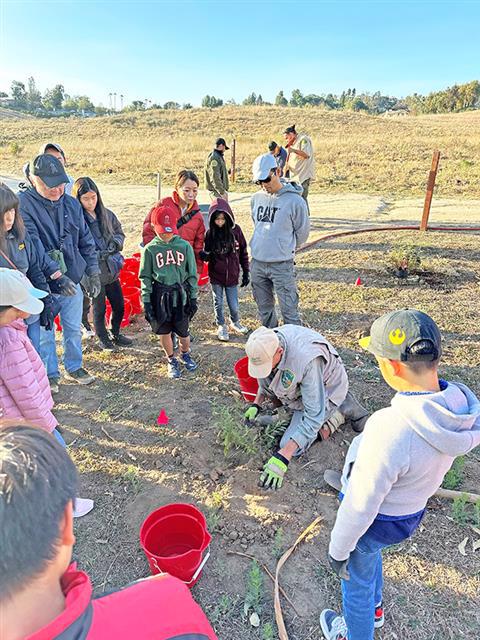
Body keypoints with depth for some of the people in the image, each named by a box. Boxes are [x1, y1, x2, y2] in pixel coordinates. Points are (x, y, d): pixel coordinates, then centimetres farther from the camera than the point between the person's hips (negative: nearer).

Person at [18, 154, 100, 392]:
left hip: (72, 280, 4)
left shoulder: (71, 204, 2)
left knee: (74, 329, 17)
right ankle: (50, 374, 29)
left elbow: (86, 241, 8)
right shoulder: (23, 204, -13)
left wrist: (93, 273, 5)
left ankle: (74, 367, 36)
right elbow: (34, 247, -21)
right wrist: (57, 274, -27)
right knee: (45, 333, 10)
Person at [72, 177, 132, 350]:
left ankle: (115, 334, 40)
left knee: (119, 306, 16)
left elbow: (120, 232, 14)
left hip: (111, 270, 5)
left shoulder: (107, 214, 0)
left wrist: (116, 241, -7)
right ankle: (102, 338, 36)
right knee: (99, 309, 13)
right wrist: (98, 255, -26)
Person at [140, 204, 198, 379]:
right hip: (160, 295, 0)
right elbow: (145, 277, 2)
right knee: (164, 331, 11)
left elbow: (192, 274, 4)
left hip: (180, 294, 0)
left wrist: (193, 297, 4)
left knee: (183, 330, 9)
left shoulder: (184, 246, -2)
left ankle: (185, 355, 39)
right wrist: (146, 301, -3)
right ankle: (171, 360, 34)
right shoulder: (150, 249, -2)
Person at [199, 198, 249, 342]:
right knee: (218, 304, 13)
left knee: (234, 305, 7)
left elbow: (243, 252, 2)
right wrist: (205, 255, -21)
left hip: (232, 276, 0)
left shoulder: (236, 230, -6)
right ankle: (221, 326, 34)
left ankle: (235, 322, 36)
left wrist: (246, 272, 4)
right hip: (216, 276, 0)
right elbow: (208, 254, 4)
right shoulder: (210, 233, -6)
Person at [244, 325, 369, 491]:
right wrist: (257, 404, -7)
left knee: (291, 446, -11)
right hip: (297, 386, 7)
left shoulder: (307, 360, -44)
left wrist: (283, 456, -40)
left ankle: (342, 411, 2)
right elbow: (263, 380, 3)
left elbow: (313, 415, -38)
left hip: (326, 389, -7)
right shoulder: (265, 345, -23)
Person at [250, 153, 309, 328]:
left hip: (282, 265, -5)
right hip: (257, 262, 5)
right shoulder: (256, 198, 6)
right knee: (264, 308, 17)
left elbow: (302, 232, 0)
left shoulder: (295, 201, -11)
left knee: (289, 310, -1)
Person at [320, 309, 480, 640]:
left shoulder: (390, 430, -42)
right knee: (370, 553, 36)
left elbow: (361, 507, -28)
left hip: (377, 520, -7)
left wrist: (338, 549, -9)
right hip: (411, 511, 7)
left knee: (356, 580, 23)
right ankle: (374, 608, 63)